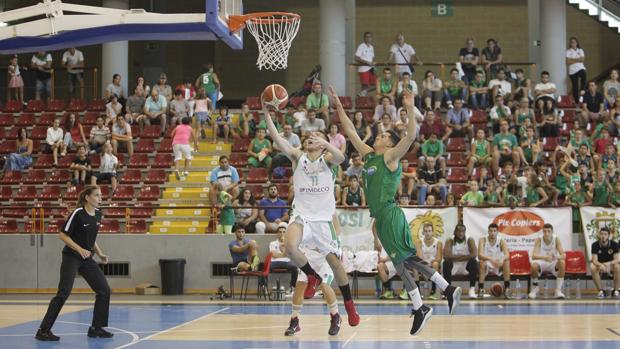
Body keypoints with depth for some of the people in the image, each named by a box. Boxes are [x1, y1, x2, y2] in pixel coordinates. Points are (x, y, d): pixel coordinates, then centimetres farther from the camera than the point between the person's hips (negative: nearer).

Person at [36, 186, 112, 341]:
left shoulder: (98, 214, 5)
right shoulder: (78, 214, -17)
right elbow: (63, 235, -15)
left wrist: (100, 254, 9)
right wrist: (79, 249, -24)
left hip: (87, 259, 7)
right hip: (71, 258, -7)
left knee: (104, 290, 1)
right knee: (63, 293, -12)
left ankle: (96, 328, 11)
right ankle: (43, 330, -6)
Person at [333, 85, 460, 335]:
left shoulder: (390, 156, -4)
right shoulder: (368, 154, 16)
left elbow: (411, 136, -19)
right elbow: (351, 131, 22)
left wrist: (410, 110, -25)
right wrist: (338, 106, 19)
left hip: (390, 215, -8)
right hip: (381, 216, 8)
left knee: (401, 264, -6)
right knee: (407, 261, 9)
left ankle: (420, 310, 1)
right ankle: (449, 290, 13)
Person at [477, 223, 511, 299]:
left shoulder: (501, 241, -4)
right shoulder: (483, 240, -8)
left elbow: (507, 254, -19)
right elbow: (480, 255, -23)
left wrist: (502, 259, -45)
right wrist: (491, 259, -43)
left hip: (498, 267, 2)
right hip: (486, 266, -1)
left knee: (507, 262, -27)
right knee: (482, 262, -34)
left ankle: (507, 288, -25)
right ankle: (481, 289, -33)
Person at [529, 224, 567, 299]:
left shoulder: (556, 239, -14)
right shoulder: (539, 240, -16)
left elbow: (563, 255, -22)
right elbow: (533, 256, -28)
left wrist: (556, 257, -46)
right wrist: (544, 257, -49)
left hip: (553, 264, 1)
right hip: (541, 263, -1)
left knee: (562, 262, -31)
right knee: (534, 265, -34)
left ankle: (558, 290, -22)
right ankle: (535, 289, -7)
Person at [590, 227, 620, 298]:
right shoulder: (595, 245, -13)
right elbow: (594, 260, -20)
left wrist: (608, 264, -40)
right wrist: (601, 265, -43)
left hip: (611, 265, 0)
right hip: (599, 265, 1)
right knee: (593, 267, -33)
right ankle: (601, 291, -22)